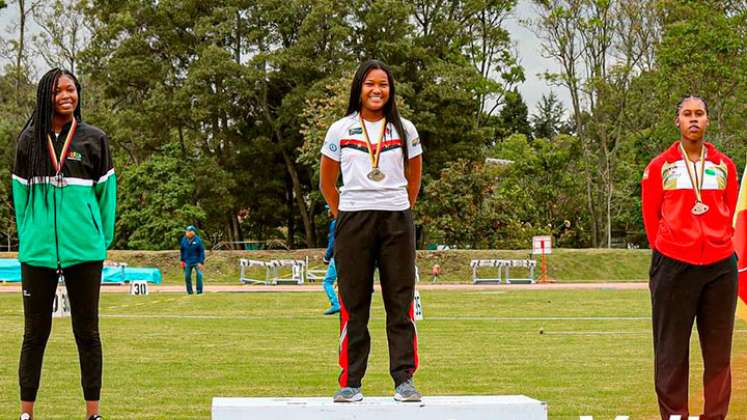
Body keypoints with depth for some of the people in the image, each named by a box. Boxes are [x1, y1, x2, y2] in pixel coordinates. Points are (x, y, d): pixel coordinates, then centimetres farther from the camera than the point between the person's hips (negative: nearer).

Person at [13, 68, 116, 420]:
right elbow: (20, 194, 8)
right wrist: (27, 240, 2)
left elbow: (106, 193, 4)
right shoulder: (29, 140, 6)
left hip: (83, 252, -1)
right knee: (35, 331, 6)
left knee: (86, 331, 5)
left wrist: (102, 243, 0)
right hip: (38, 252, 1)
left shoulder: (94, 139, 3)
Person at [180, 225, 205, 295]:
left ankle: (199, 291, -10)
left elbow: (202, 252, -7)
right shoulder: (184, 240, 0)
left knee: (199, 274, -17)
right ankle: (189, 292, 19)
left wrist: (201, 262, -12)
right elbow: (182, 251, 10)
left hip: (196, 261, -3)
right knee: (187, 277, 6)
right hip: (187, 262, 3)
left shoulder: (198, 240, -10)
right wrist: (182, 261, 8)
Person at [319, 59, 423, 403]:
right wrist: (343, 216, 9)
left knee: (400, 303, -1)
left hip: (397, 221, 1)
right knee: (353, 305, 0)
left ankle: (404, 379, 3)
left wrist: (400, 211, 12)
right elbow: (327, 183, 14)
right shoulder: (340, 130, 7)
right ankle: (350, 382, 3)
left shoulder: (404, 130, 9)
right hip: (353, 220, 0)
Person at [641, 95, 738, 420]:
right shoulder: (659, 167, 5)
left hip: (720, 267, 2)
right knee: (672, 350, -1)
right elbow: (651, 217, 8)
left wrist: (718, 246, 9)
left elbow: (729, 215, 15)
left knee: (718, 350, 3)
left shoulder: (724, 167, 11)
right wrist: (665, 253, 7)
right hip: (673, 267, -2)